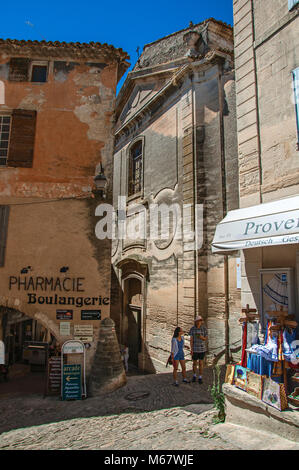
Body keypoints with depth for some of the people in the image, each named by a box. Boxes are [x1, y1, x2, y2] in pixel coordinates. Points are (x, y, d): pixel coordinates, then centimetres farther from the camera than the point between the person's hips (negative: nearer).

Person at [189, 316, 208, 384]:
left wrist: (202, 338, -28)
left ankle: (200, 378, 19)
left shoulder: (204, 329, -9)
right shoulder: (192, 329, -11)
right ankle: (194, 376, 34)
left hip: (202, 348, 0)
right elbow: (191, 340, -9)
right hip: (195, 349, 0)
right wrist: (191, 349, -14)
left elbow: (206, 339, -4)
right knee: (195, 363, 11)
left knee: (201, 363, 5)